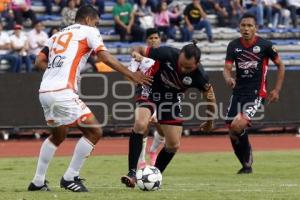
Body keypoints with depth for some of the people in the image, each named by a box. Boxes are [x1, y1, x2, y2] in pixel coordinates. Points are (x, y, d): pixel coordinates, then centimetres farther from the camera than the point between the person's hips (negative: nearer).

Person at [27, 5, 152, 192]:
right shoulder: (89, 32, 6)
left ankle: (38, 182, 26)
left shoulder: (58, 35, 24)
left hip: (45, 91, 8)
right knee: (94, 132, -1)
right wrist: (132, 75, -3)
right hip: (63, 93, -8)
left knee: (58, 136, 27)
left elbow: (39, 61, 16)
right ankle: (70, 178, 0)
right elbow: (106, 58, -5)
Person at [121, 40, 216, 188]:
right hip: (150, 91, -3)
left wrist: (210, 121, 2)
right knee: (140, 124, -30)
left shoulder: (198, 76, -26)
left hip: (171, 98, 3)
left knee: (174, 145, 0)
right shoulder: (168, 54, -31)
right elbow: (139, 49, -17)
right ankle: (132, 173, -29)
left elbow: (209, 95, -5)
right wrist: (136, 53, -39)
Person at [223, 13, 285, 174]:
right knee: (232, 132, 2)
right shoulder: (233, 45, 4)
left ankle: (247, 163, -3)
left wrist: (277, 90, 1)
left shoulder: (265, 45, -5)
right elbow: (227, 68, 0)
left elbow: (280, 65, 6)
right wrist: (228, 78, -24)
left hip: (256, 94, -5)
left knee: (238, 126, -23)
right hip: (238, 92, 5)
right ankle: (246, 165, 21)